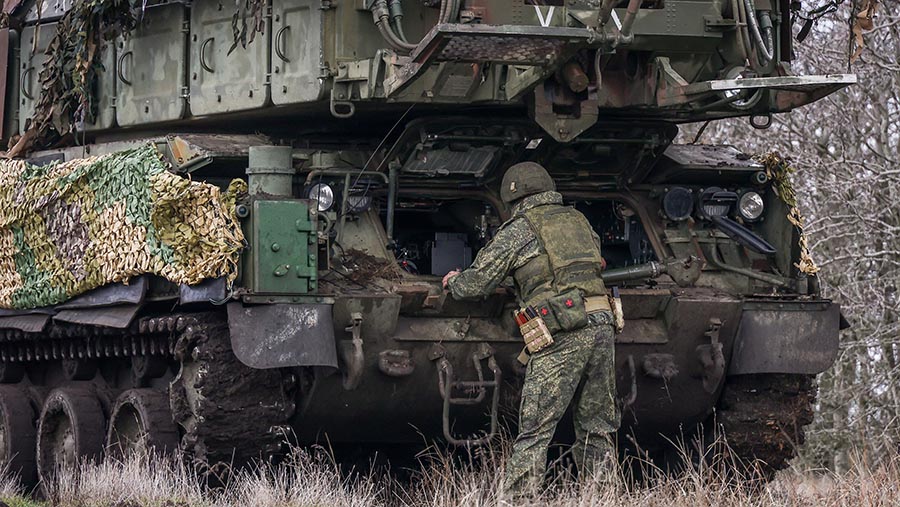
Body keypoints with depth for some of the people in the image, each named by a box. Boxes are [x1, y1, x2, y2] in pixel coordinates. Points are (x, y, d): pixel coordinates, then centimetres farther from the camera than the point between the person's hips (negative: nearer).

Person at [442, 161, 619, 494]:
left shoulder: (519, 230, 4)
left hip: (563, 336, -6)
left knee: (534, 433, -5)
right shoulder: (578, 220, 21)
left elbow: (477, 284, 3)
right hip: (601, 326, 6)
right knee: (595, 431, 11)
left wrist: (453, 282, 27)